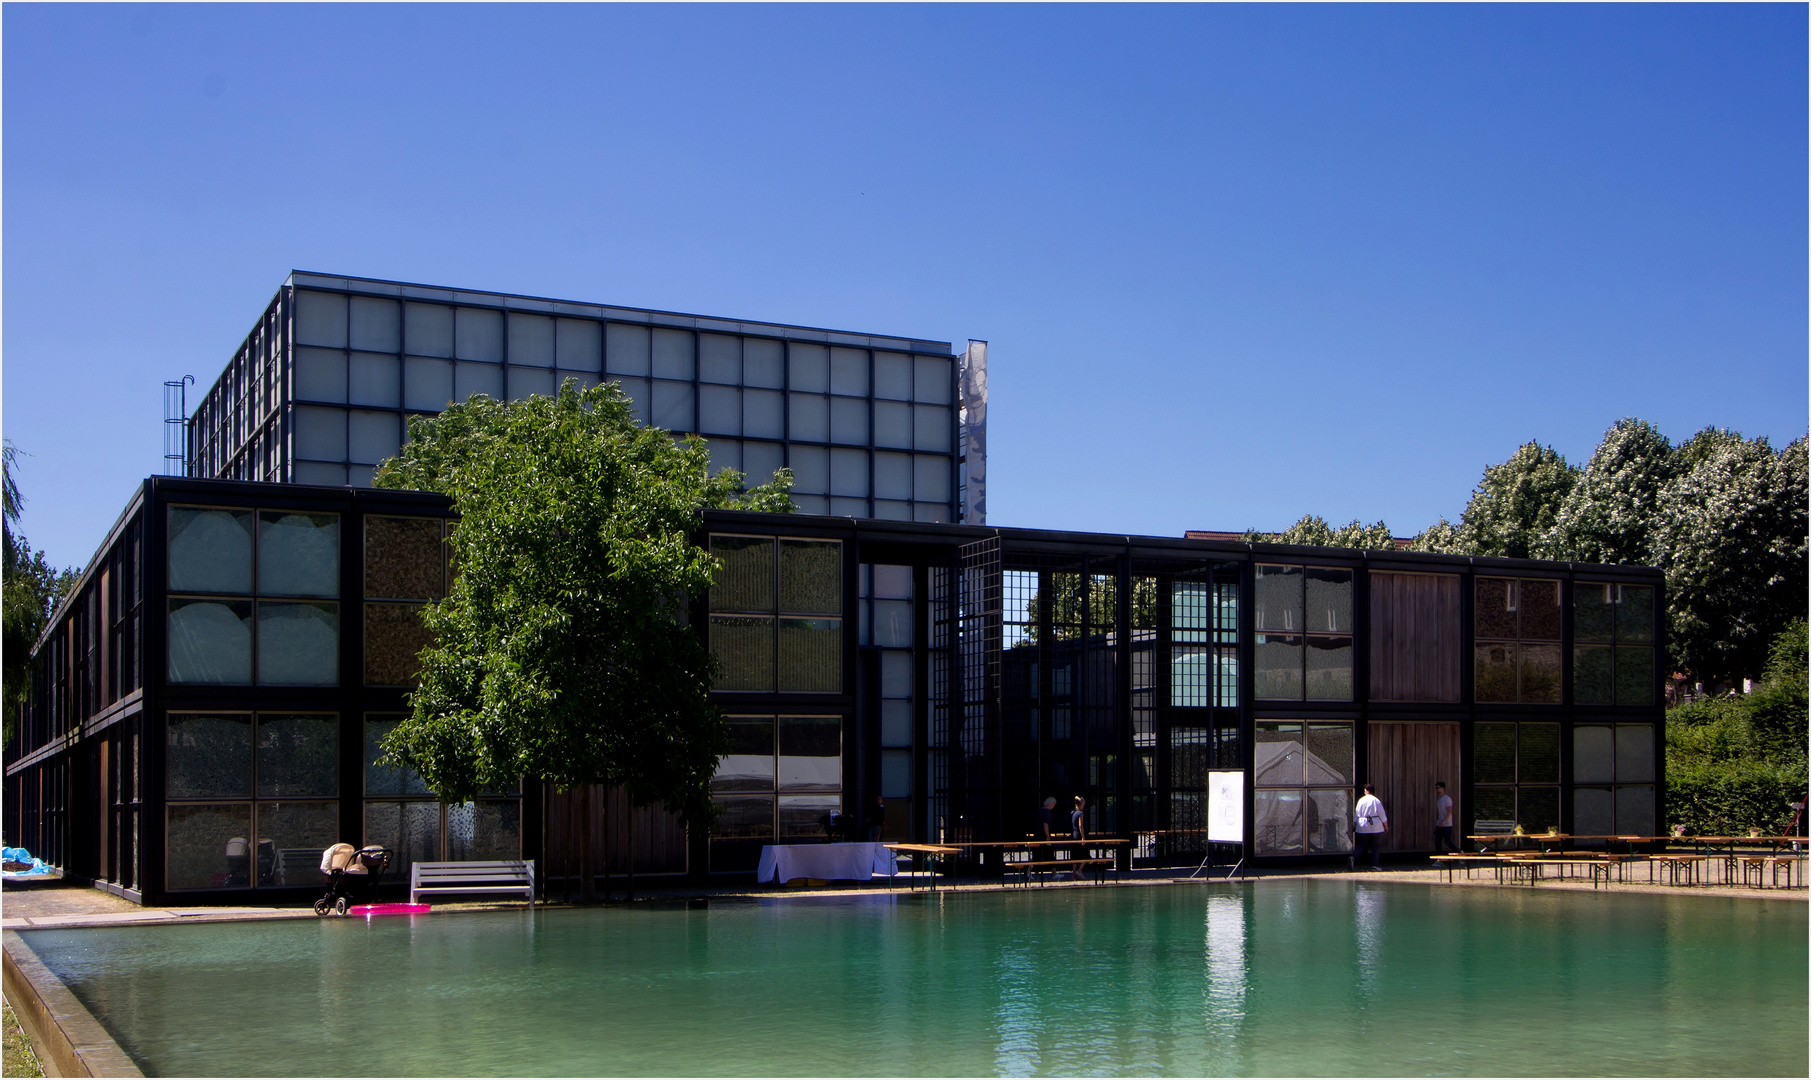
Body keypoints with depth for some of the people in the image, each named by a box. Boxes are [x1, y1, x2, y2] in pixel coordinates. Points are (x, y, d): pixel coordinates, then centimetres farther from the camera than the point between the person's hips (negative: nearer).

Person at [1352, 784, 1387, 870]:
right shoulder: (1376, 801, -6)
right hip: (1375, 826, -2)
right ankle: (1374, 864, 4)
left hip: (1363, 827, 2)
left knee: (1362, 845, 10)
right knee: (1375, 846, 7)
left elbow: (1357, 814, 5)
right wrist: (1386, 826, 7)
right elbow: (1382, 815, -3)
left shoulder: (1361, 800, 1)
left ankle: (1354, 858, -12)